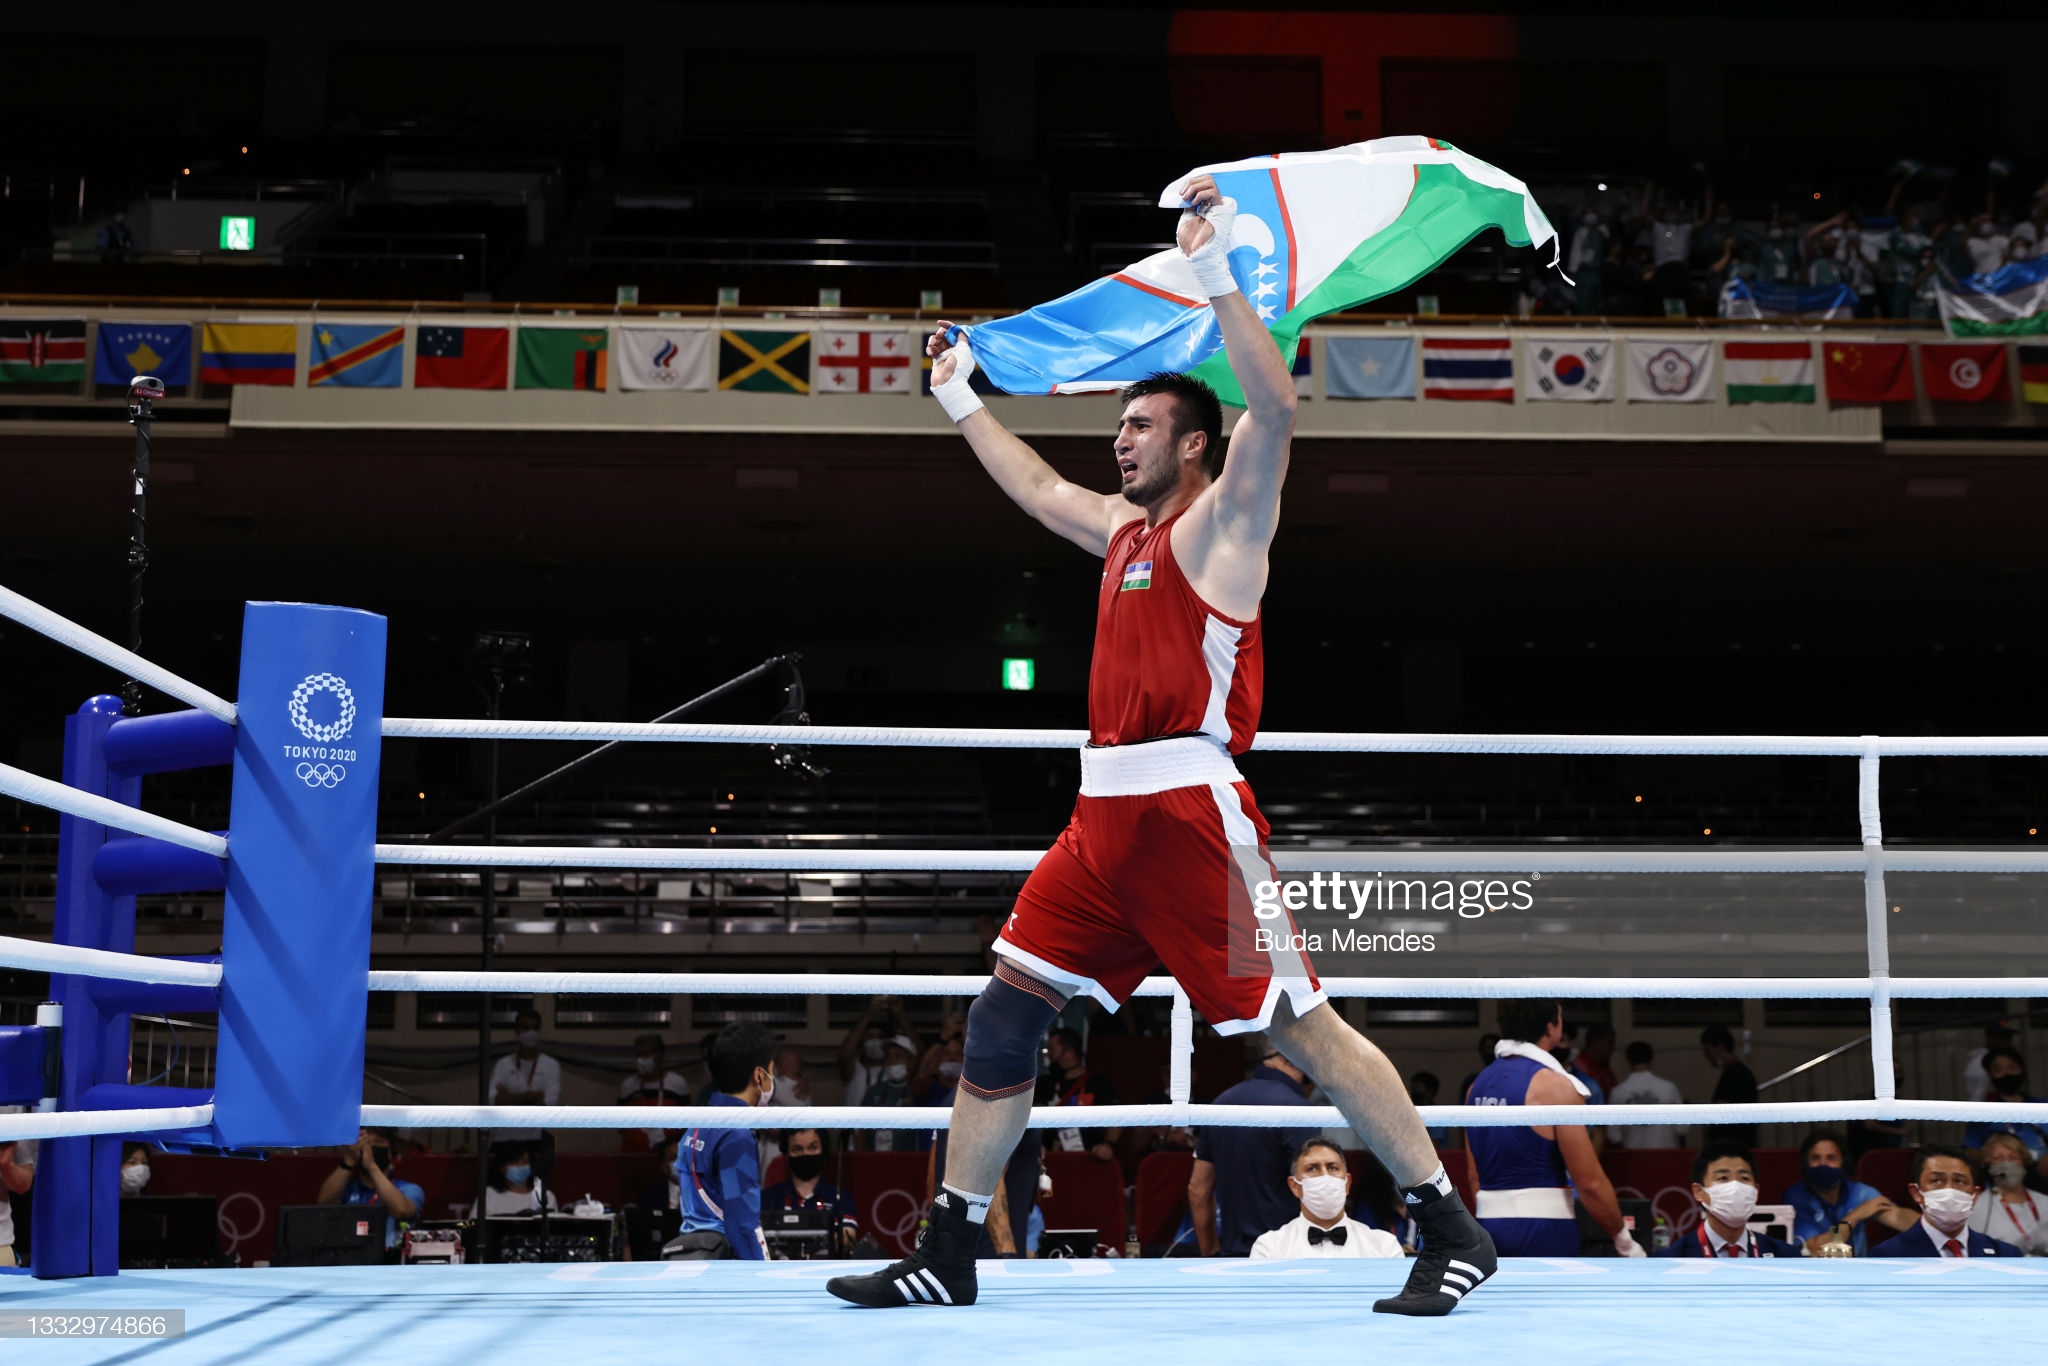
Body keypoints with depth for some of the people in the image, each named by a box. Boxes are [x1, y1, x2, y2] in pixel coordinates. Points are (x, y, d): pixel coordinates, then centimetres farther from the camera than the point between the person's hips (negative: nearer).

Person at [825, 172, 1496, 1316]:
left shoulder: (1221, 523, -1)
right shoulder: (1125, 528, 22)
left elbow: (1275, 413, -19)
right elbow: (1041, 490, 40)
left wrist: (1220, 281, -23)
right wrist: (962, 402, 47)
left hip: (1190, 811, -8)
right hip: (1106, 818, 8)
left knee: (1297, 1022, -8)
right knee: (1006, 1009, 6)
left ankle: (1452, 1230, 2)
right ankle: (949, 1254, 14)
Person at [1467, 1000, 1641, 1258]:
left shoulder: (1479, 1084, 10)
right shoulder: (1554, 1086, -12)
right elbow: (1590, 1182, -12)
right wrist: (1625, 1241, -1)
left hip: (1490, 1225, 7)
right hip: (1543, 1228, -7)